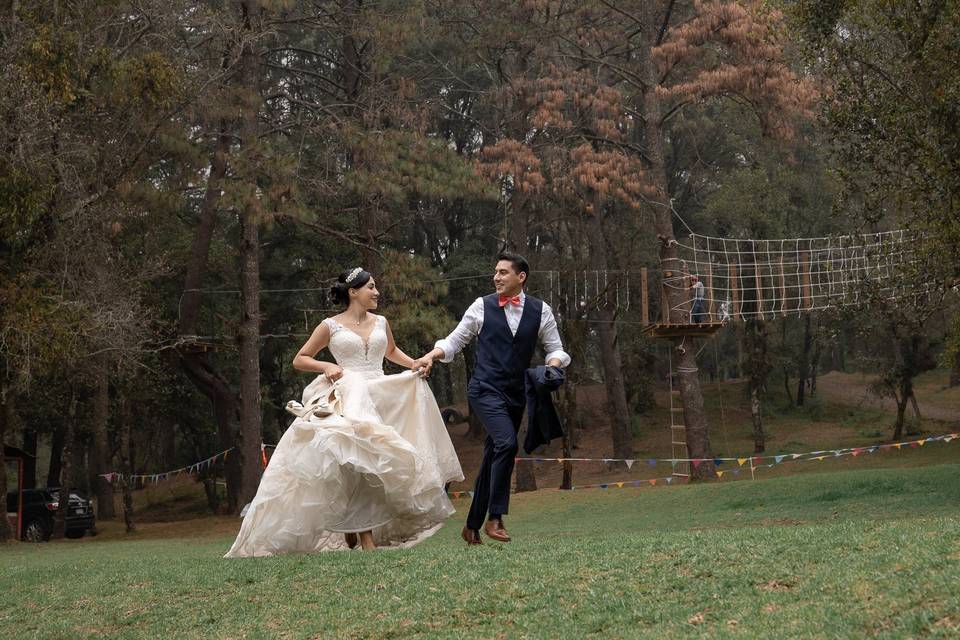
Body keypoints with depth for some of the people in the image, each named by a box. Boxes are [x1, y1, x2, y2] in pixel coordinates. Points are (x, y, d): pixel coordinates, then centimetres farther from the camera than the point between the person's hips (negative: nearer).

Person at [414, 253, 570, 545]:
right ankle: (494, 518, -19)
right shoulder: (482, 306, 1)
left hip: (516, 395, 4)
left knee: (493, 459, 10)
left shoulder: (541, 311, 5)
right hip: (486, 389, -4)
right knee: (506, 443, -26)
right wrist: (431, 356, -9)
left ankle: (472, 526, 22)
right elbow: (455, 341, 8)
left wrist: (551, 367, -11)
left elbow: (555, 349, 11)